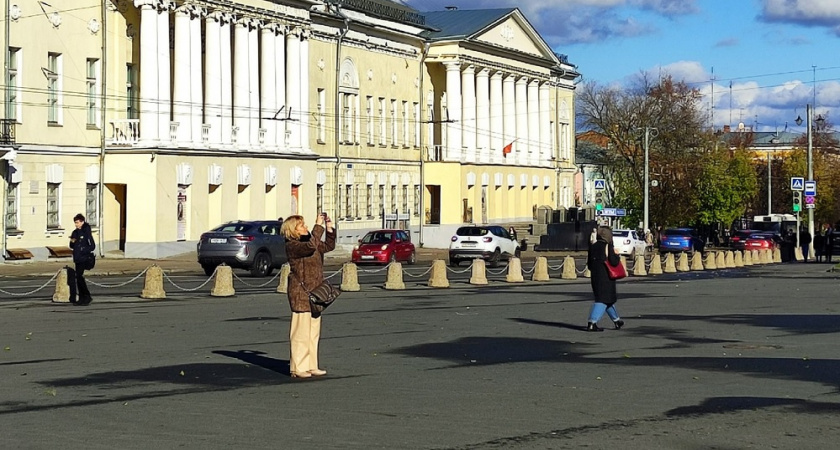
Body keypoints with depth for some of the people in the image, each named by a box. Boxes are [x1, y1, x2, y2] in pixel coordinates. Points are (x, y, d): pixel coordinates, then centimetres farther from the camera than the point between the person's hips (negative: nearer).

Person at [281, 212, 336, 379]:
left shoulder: (308, 240, 15)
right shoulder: (292, 245, -12)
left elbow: (328, 246, 21)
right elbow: (311, 246, -30)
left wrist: (329, 228, 8)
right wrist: (318, 226, -24)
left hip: (314, 293, 9)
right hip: (300, 292, -9)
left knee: (314, 332, 11)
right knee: (301, 331, -7)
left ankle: (311, 366, 17)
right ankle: (298, 368, -3)